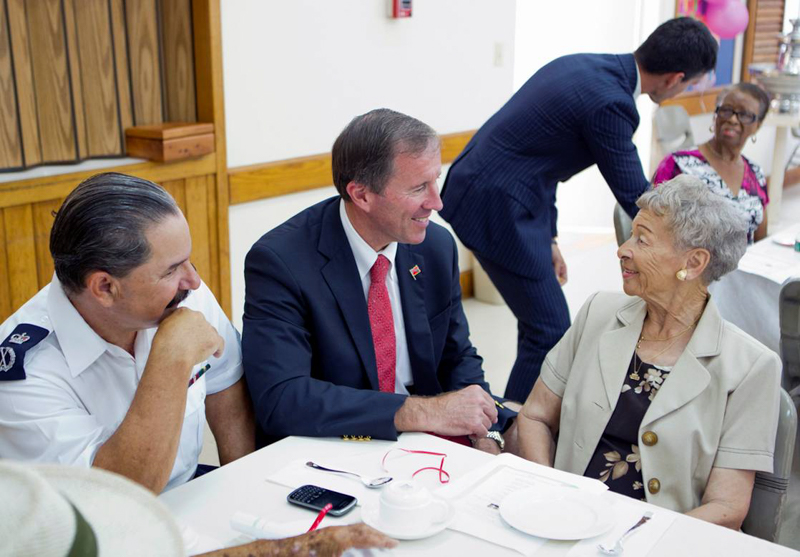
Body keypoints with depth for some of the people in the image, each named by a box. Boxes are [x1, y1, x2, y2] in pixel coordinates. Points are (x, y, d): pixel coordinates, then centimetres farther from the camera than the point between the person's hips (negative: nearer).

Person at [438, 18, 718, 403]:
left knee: (541, 324, 19)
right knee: (551, 332, 0)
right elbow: (634, 195, -11)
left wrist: (548, 238, 18)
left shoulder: (582, 66, 9)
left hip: (480, 188, 10)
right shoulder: (610, 103, -20)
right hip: (497, 208, -10)